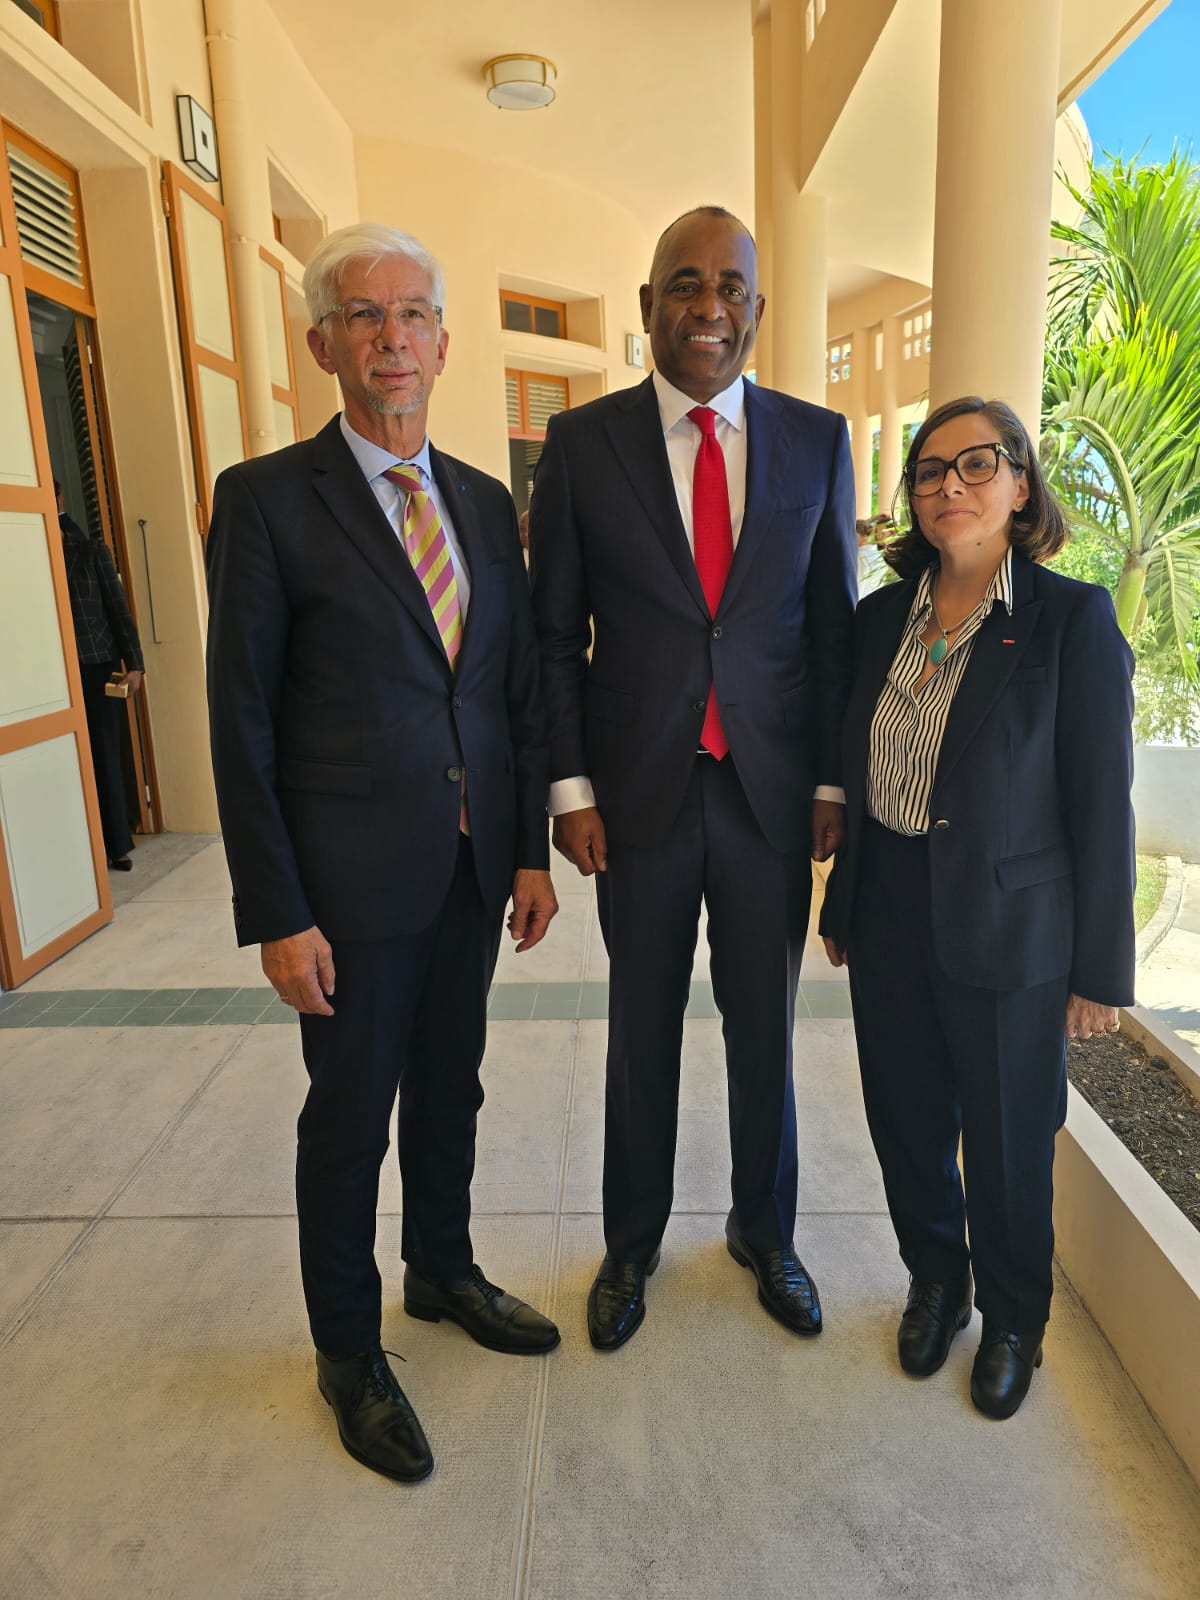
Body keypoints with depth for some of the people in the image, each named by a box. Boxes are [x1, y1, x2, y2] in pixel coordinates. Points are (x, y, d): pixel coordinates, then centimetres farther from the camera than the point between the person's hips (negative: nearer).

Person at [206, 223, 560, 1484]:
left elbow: (521, 686, 9)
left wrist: (532, 849, 6)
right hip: (351, 879, -5)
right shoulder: (267, 499, -8)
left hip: (474, 869, 5)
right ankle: (347, 1352, 35)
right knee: (351, 1118, 11)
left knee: (449, 1092, 21)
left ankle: (442, 1272, 46)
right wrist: (274, 914, -12)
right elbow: (242, 720, -10)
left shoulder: (486, 503, 8)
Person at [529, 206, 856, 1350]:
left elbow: (835, 625, 5)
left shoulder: (816, 440, 3)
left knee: (765, 1027, 14)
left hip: (773, 792, 1)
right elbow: (556, 634, 0)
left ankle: (763, 1231, 39)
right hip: (639, 793, -1)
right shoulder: (581, 443, -1)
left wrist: (833, 782, 1)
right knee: (642, 1029, 14)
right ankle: (631, 1242, 37)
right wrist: (571, 788, -5)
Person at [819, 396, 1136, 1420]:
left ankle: (1014, 1323, 42)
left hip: (1007, 934, -4)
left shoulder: (1073, 620, -12)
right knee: (908, 1123, 18)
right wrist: (842, 906, 12)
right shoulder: (882, 616, 3)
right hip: (889, 922, 4)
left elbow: (1100, 807, -11)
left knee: (1007, 1143, 13)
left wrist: (1099, 971, -9)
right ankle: (935, 1284, 46)